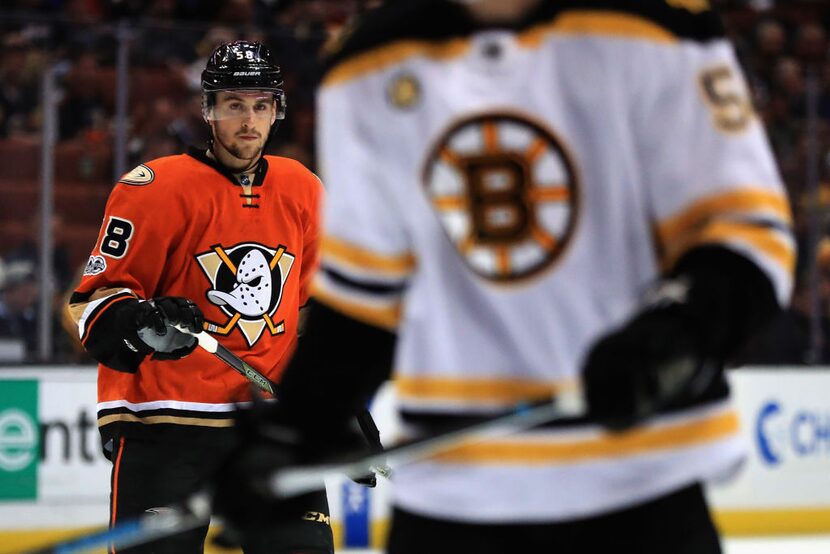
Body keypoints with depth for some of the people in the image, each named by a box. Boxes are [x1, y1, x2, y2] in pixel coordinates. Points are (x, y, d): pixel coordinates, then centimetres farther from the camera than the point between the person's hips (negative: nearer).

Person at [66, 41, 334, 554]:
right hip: (165, 423, -4)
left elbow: (318, 305, 22)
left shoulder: (304, 192, 11)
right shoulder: (156, 188, -7)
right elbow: (95, 298, -7)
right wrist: (142, 325, -27)